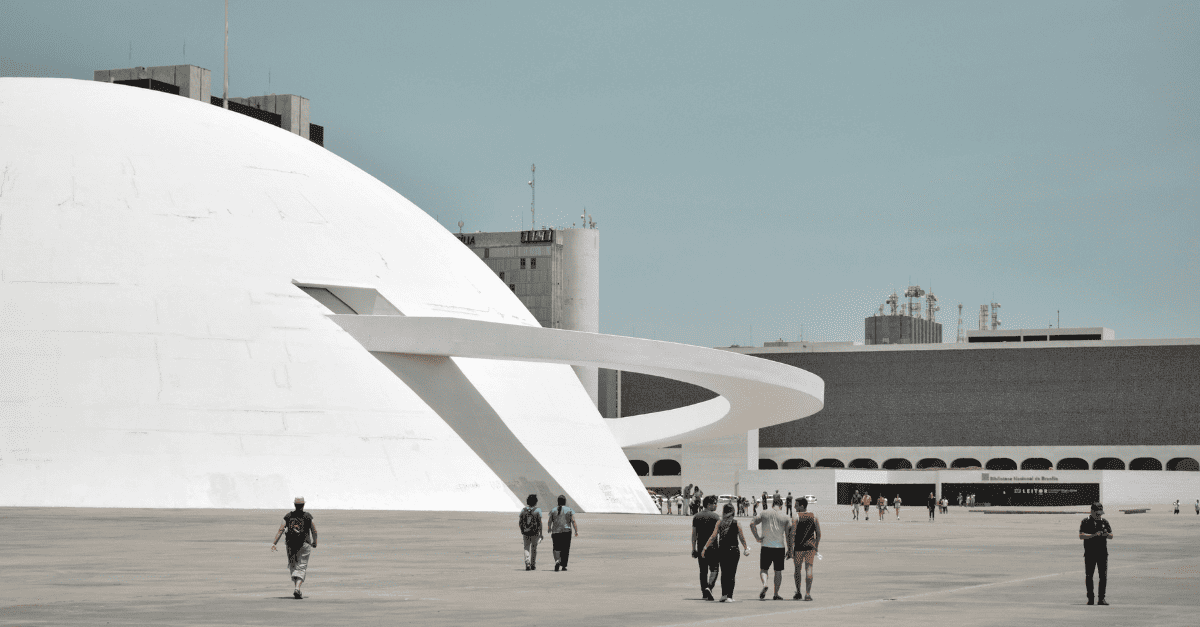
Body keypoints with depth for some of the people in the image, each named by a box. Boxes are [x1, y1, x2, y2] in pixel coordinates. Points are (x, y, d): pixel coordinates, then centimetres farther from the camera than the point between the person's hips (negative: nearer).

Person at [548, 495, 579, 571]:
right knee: (565, 549, 10)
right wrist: (576, 531, -3)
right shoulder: (569, 510, 0)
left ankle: (557, 560, -23)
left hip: (556, 532, 0)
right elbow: (573, 521, -6)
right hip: (566, 532, 0)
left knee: (556, 548, 4)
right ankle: (564, 566, 12)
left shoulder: (553, 510, 3)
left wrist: (549, 529, 22)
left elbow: (549, 522, 4)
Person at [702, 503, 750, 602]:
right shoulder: (736, 523, -2)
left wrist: (705, 548, -3)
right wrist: (746, 548, 16)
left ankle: (724, 594, 13)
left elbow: (713, 537, -4)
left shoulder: (720, 522, 2)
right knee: (731, 574, 0)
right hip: (733, 551, -2)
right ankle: (729, 596, -7)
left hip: (722, 550, 2)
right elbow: (742, 538, 1)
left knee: (724, 573, 14)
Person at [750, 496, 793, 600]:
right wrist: (789, 550, 7)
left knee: (763, 569, 9)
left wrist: (757, 537, 0)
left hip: (766, 546, 0)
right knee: (778, 571, 11)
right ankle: (776, 594, 13)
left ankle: (765, 584, -20)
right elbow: (788, 534, 1)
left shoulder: (764, 513, 5)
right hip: (780, 547, 0)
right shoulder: (785, 517, 4)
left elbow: (752, 524, -4)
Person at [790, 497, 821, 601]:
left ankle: (798, 593, 17)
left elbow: (792, 534, -12)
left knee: (798, 569, 12)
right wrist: (816, 547, 16)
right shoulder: (814, 517, 6)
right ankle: (808, 594, -6)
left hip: (798, 547, -2)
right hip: (810, 547, 2)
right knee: (809, 569, 1)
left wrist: (790, 548, -9)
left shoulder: (796, 517, -6)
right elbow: (818, 534, 7)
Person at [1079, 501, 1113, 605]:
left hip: (1102, 553, 2)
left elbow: (1111, 536, 10)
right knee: (1089, 576, 1)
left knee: (1103, 576, -3)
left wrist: (1107, 534, -13)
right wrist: (1093, 535, -21)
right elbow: (1081, 535, -9)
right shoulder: (1086, 522, 1)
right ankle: (1090, 598, 9)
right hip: (1089, 554, -2)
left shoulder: (1104, 522, 11)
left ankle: (1101, 599, 1)